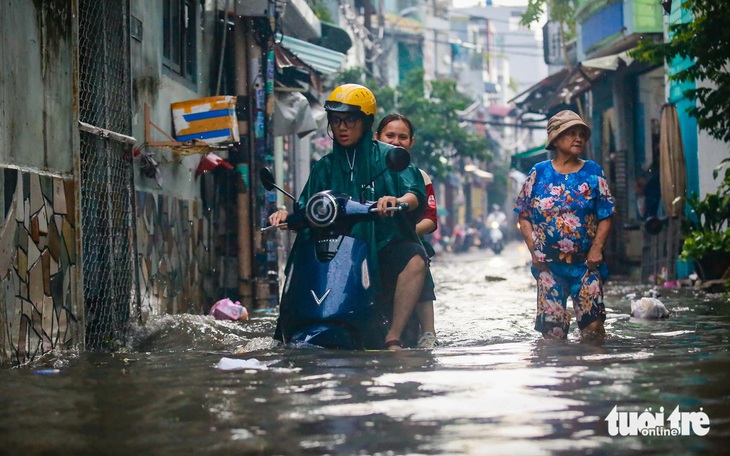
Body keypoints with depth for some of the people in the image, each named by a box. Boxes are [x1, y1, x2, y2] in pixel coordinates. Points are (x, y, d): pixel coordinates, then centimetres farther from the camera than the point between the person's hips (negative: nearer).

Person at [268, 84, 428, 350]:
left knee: (414, 260, -34)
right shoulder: (324, 168, 20)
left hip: (387, 241, -4)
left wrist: (398, 201, -30)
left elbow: (416, 194, -6)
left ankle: (393, 339, -35)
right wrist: (287, 216, -8)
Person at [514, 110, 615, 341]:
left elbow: (606, 216, 3)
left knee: (593, 326, -8)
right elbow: (524, 216, 6)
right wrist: (533, 249, -5)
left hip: (586, 263, 0)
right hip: (549, 264, 0)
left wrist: (597, 247, -10)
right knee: (552, 330, -2)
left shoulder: (593, 172, 5)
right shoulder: (539, 173, 4)